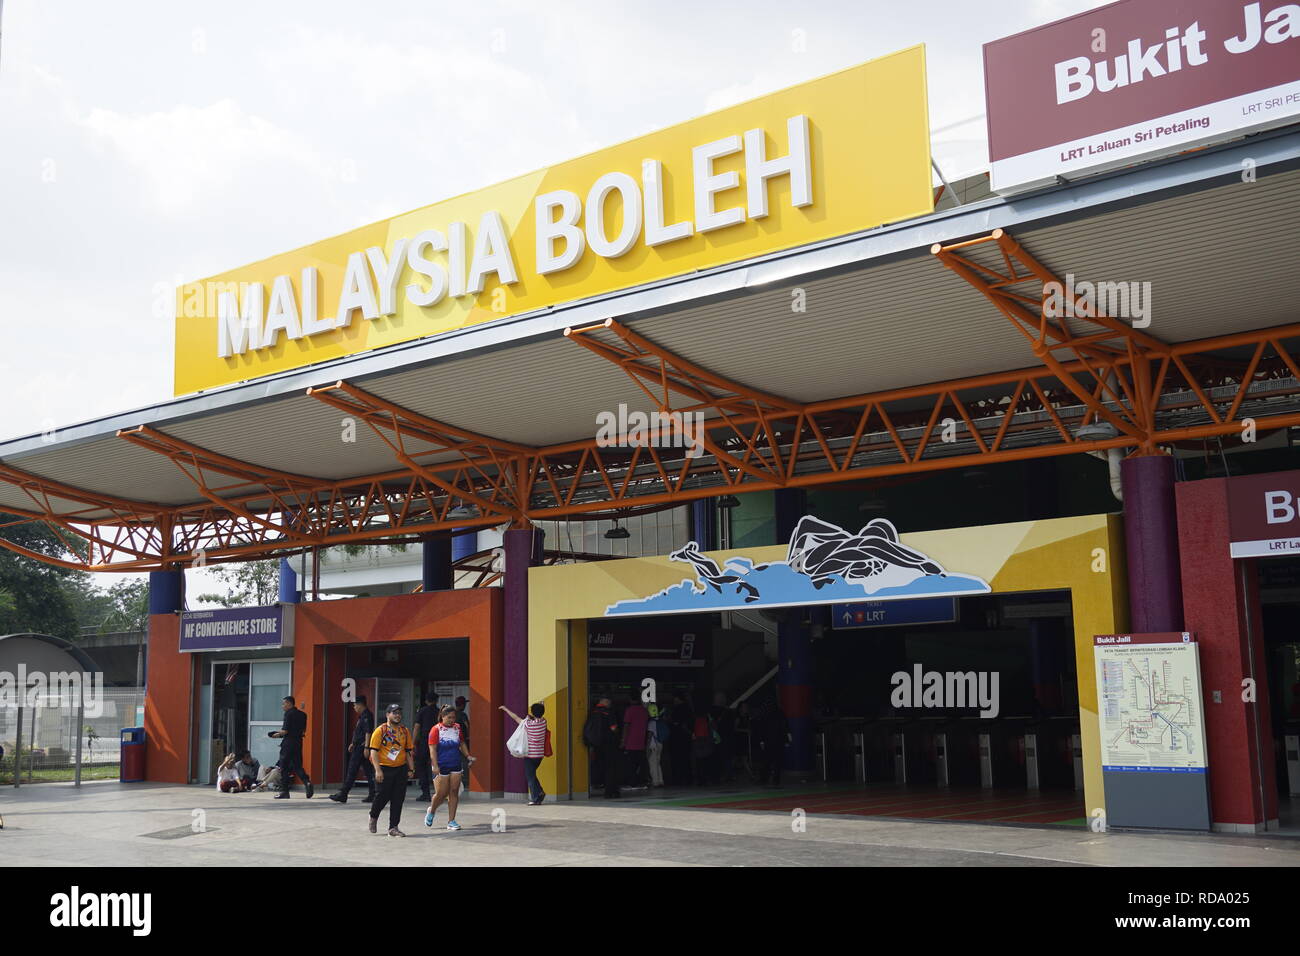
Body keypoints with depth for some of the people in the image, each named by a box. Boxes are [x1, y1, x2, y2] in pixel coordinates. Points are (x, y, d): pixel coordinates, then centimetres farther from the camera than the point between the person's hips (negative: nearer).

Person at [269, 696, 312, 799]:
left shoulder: (288, 713, -10)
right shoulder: (302, 715, 12)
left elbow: (285, 731, -16)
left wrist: (277, 734, 4)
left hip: (288, 743, -7)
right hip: (298, 742, 7)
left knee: (284, 768, 4)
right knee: (297, 766, 12)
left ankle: (284, 791, 7)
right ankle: (307, 782, -12)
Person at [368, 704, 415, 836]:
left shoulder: (405, 731, 10)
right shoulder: (380, 730, -5)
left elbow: (408, 752, 15)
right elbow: (374, 752, -8)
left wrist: (411, 769, 8)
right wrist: (378, 770, -15)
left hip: (401, 769, 4)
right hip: (385, 768, -4)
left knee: (398, 798, 1)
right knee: (383, 796, -2)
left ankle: (393, 828, 8)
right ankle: (373, 817, 28)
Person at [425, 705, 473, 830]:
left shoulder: (457, 728, 8)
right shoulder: (436, 729, -8)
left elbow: (462, 744, 20)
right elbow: (432, 749, -11)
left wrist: (468, 756, 6)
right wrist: (435, 766, -18)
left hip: (456, 765, 5)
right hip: (442, 767, -5)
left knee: (454, 792, 1)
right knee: (441, 793, -2)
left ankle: (451, 821, 8)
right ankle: (431, 811, 29)